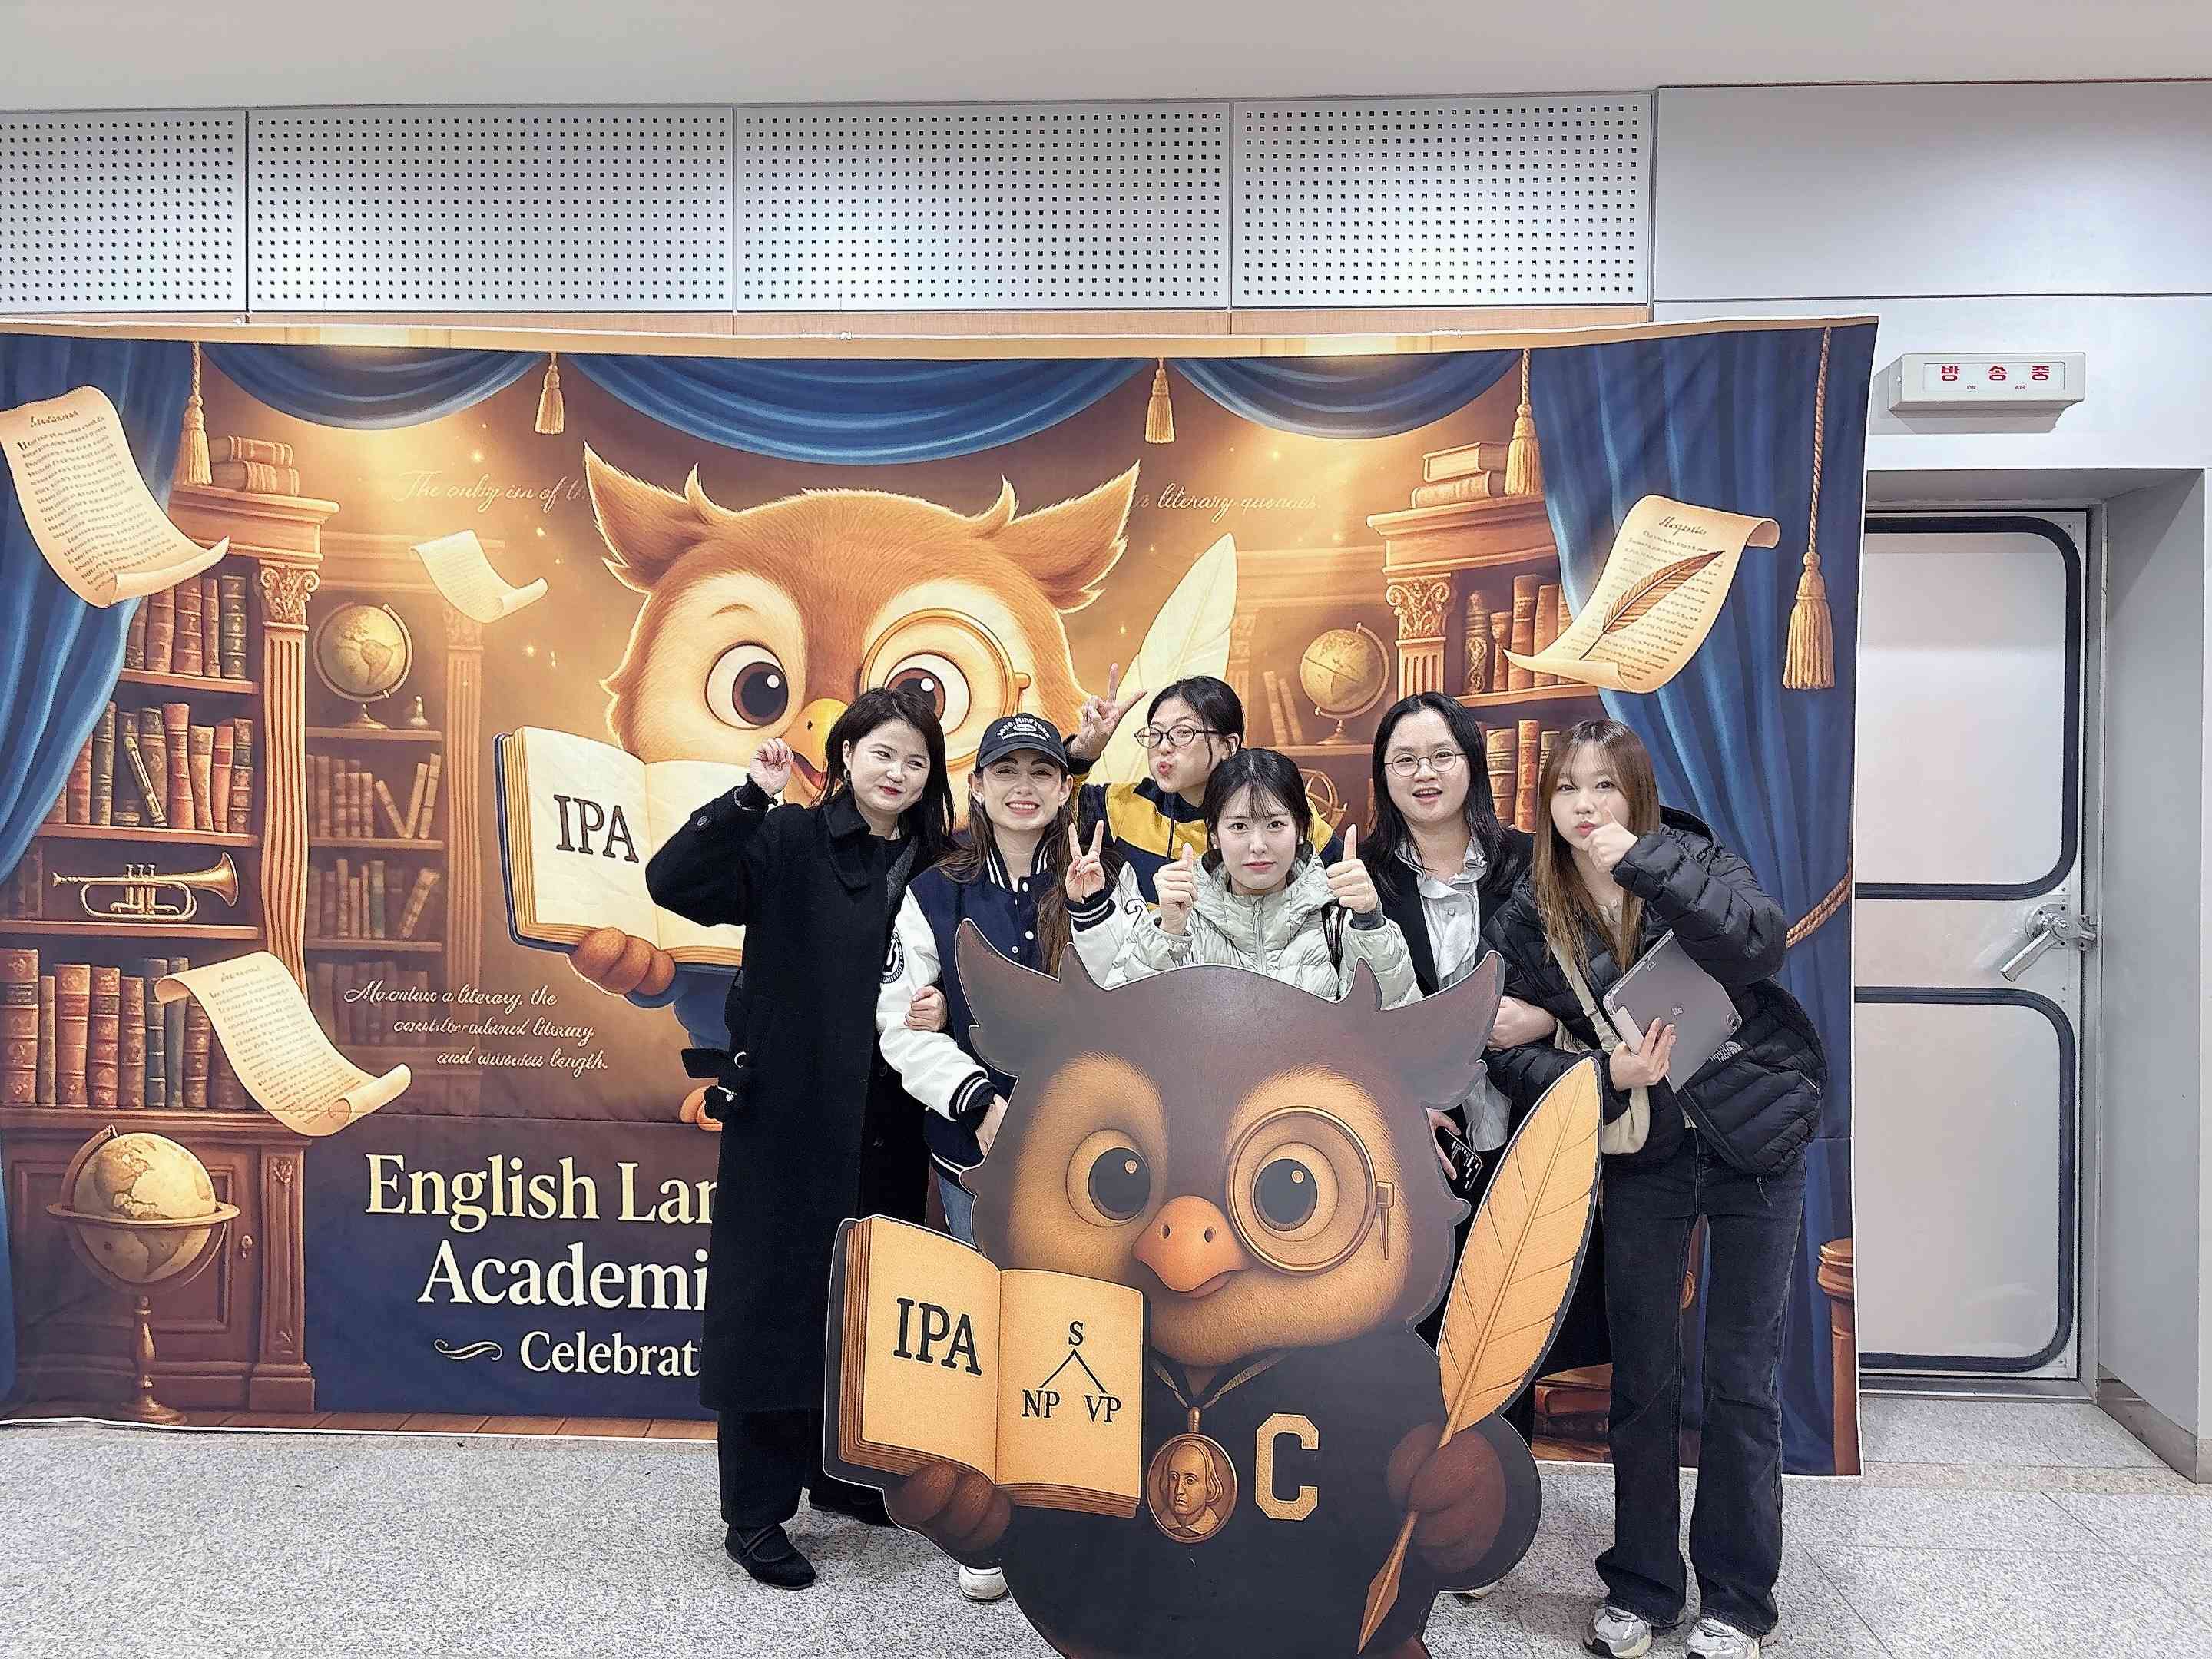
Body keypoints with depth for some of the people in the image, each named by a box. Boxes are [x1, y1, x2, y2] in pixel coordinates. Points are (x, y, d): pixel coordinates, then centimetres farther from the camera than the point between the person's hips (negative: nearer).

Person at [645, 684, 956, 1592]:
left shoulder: (931, 867, 9)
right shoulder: (791, 842, -6)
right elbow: (673, 879, -19)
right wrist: (752, 796, -26)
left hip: (884, 1125, 6)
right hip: (790, 1116, -5)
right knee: (773, 1301, 3)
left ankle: (844, 1471, 36)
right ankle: (755, 1513, 17)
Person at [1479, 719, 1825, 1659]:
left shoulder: (1690, 858, -10)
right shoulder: (1530, 918, -6)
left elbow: (1762, 945, -29)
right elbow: (1512, 1054, -7)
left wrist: (1642, 861, -34)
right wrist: (1604, 1076, -24)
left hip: (1754, 1138, -1)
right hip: (1643, 1152, 2)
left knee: (1741, 1376, 5)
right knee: (1642, 1375, 7)